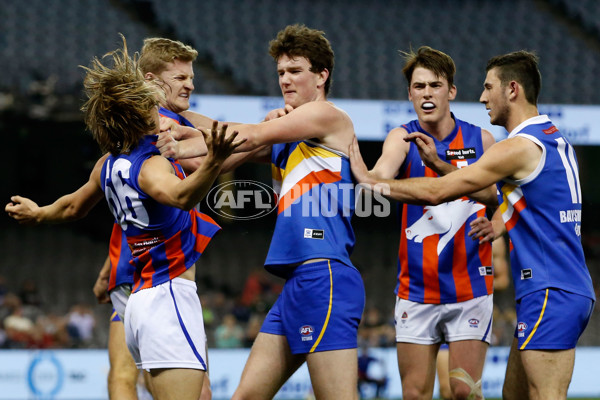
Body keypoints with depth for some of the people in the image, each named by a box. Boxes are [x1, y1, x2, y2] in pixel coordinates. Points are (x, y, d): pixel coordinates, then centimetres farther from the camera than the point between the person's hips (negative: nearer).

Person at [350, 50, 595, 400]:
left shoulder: (520, 147, -13)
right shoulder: (558, 141, 16)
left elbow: (435, 192, -13)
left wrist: (370, 181, -3)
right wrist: (502, 224, 18)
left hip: (550, 293, -10)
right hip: (572, 289, 10)